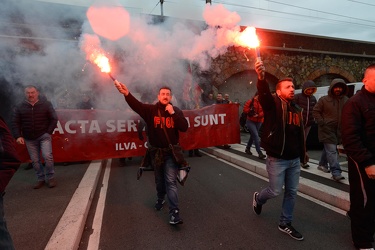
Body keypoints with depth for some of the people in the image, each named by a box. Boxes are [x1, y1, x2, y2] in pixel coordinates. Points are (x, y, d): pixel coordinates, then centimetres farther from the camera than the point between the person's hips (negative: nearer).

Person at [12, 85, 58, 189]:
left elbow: (53, 119, 1)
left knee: (47, 156, -14)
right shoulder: (20, 107, 5)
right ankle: (41, 179, 22)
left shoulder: (46, 104, 0)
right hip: (29, 139, 3)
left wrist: (49, 132, -7)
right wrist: (18, 136, -5)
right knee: (35, 160, 7)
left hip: (44, 136, -3)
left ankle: (50, 177, 4)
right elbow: (15, 123, 6)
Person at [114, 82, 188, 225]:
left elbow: (184, 128, -12)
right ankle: (160, 199, 47)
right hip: (156, 151, 2)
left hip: (171, 151, -1)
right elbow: (136, 105, -22)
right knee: (159, 180, 19)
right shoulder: (150, 109, -4)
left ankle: (174, 213, -3)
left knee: (170, 181, -7)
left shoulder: (176, 111, 0)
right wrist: (127, 94, -41)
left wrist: (173, 113, -20)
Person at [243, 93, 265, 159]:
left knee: (253, 135, 16)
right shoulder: (250, 102, -6)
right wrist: (250, 110, -22)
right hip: (250, 121, -5)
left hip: (258, 122, 5)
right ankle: (259, 153, -15)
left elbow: (264, 112, -3)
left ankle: (247, 148, 36)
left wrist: (258, 115, -19)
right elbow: (245, 109, -7)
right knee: (256, 136, -14)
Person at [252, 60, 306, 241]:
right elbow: (264, 94, -31)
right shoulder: (273, 104, -8)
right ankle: (258, 198, 38)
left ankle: (285, 224, 30)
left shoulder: (297, 110, 10)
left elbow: (300, 134, 16)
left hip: (294, 159, 7)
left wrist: (302, 154, 18)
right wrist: (261, 78, -51)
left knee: (292, 192, 13)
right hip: (277, 159, -6)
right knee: (275, 191, 5)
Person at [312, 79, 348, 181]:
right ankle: (336, 173, -14)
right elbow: (315, 111, -2)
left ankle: (322, 164, 37)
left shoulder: (346, 100, 8)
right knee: (332, 150, -11)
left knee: (328, 148, 18)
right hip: (327, 129, -5)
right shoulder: (324, 100, -5)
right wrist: (322, 122, -11)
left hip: (339, 130, 5)